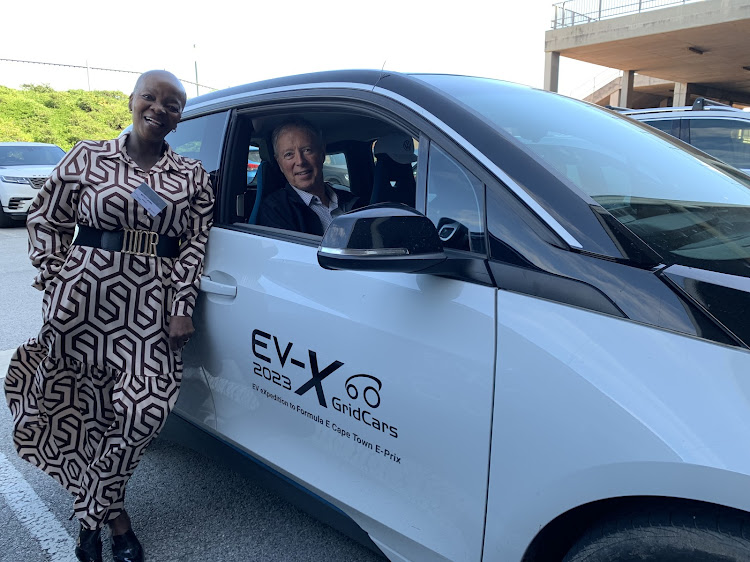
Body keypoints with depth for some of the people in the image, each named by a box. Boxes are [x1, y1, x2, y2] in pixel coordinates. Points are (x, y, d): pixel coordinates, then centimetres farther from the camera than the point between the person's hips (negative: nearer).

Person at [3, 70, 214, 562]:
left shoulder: (193, 176, 9)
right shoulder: (88, 156, 7)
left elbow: (195, 245, 4)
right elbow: (45, 218, 12)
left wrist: (182, 307, -4)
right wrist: (54, 275, 2)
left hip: (152, 306, 1)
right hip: (84, 297, 0)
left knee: (144, 409, -6)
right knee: (84, 407, 4)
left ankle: (96, 509, 17)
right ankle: (109, 510, 25)